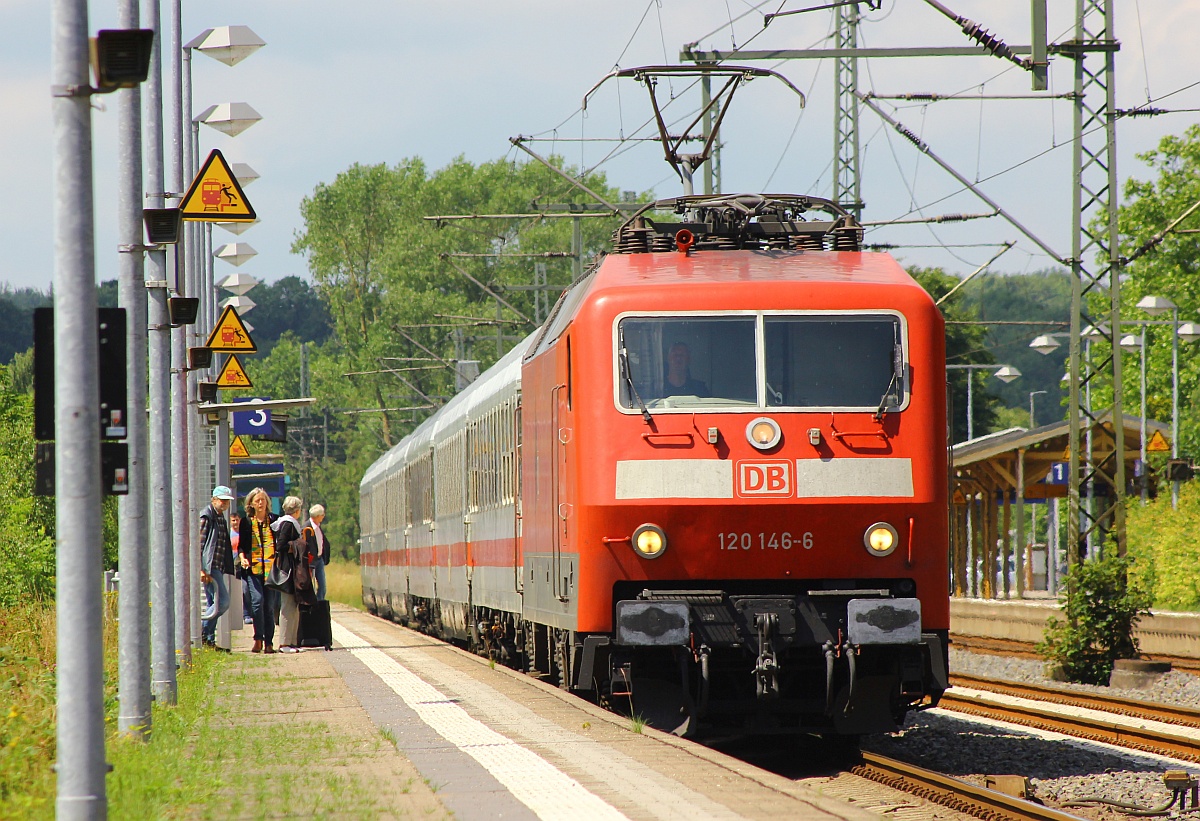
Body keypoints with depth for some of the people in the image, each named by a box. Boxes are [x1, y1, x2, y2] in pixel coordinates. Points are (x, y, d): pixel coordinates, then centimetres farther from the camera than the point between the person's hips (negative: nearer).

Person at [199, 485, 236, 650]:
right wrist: (201, 569, -20)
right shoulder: (206, 518, -9)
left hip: (218, 568, 10)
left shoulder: (221, 518, 19)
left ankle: (209, 640, 12)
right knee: (223, 601, -15)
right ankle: (201, 630, -7)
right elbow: (199, 544, -15)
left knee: (212, 604, 10)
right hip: (210, 568, -10)